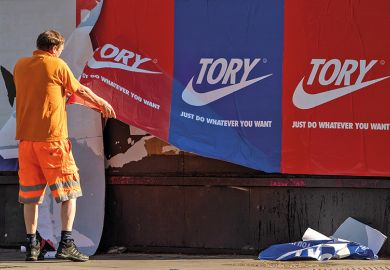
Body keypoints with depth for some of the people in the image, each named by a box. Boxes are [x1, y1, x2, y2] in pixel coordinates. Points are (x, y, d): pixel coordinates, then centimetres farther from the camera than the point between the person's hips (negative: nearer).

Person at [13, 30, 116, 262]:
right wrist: (102, 103, 22)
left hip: (26, 138, 5)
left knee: (30, 193, 10)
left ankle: (31, 246, 9)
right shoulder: (57, 65, -3)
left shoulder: (20, 66, 11)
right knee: (69, 190, 2)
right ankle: (66, 243, -6)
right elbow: (81, 90, 6)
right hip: (52, 137, -5)